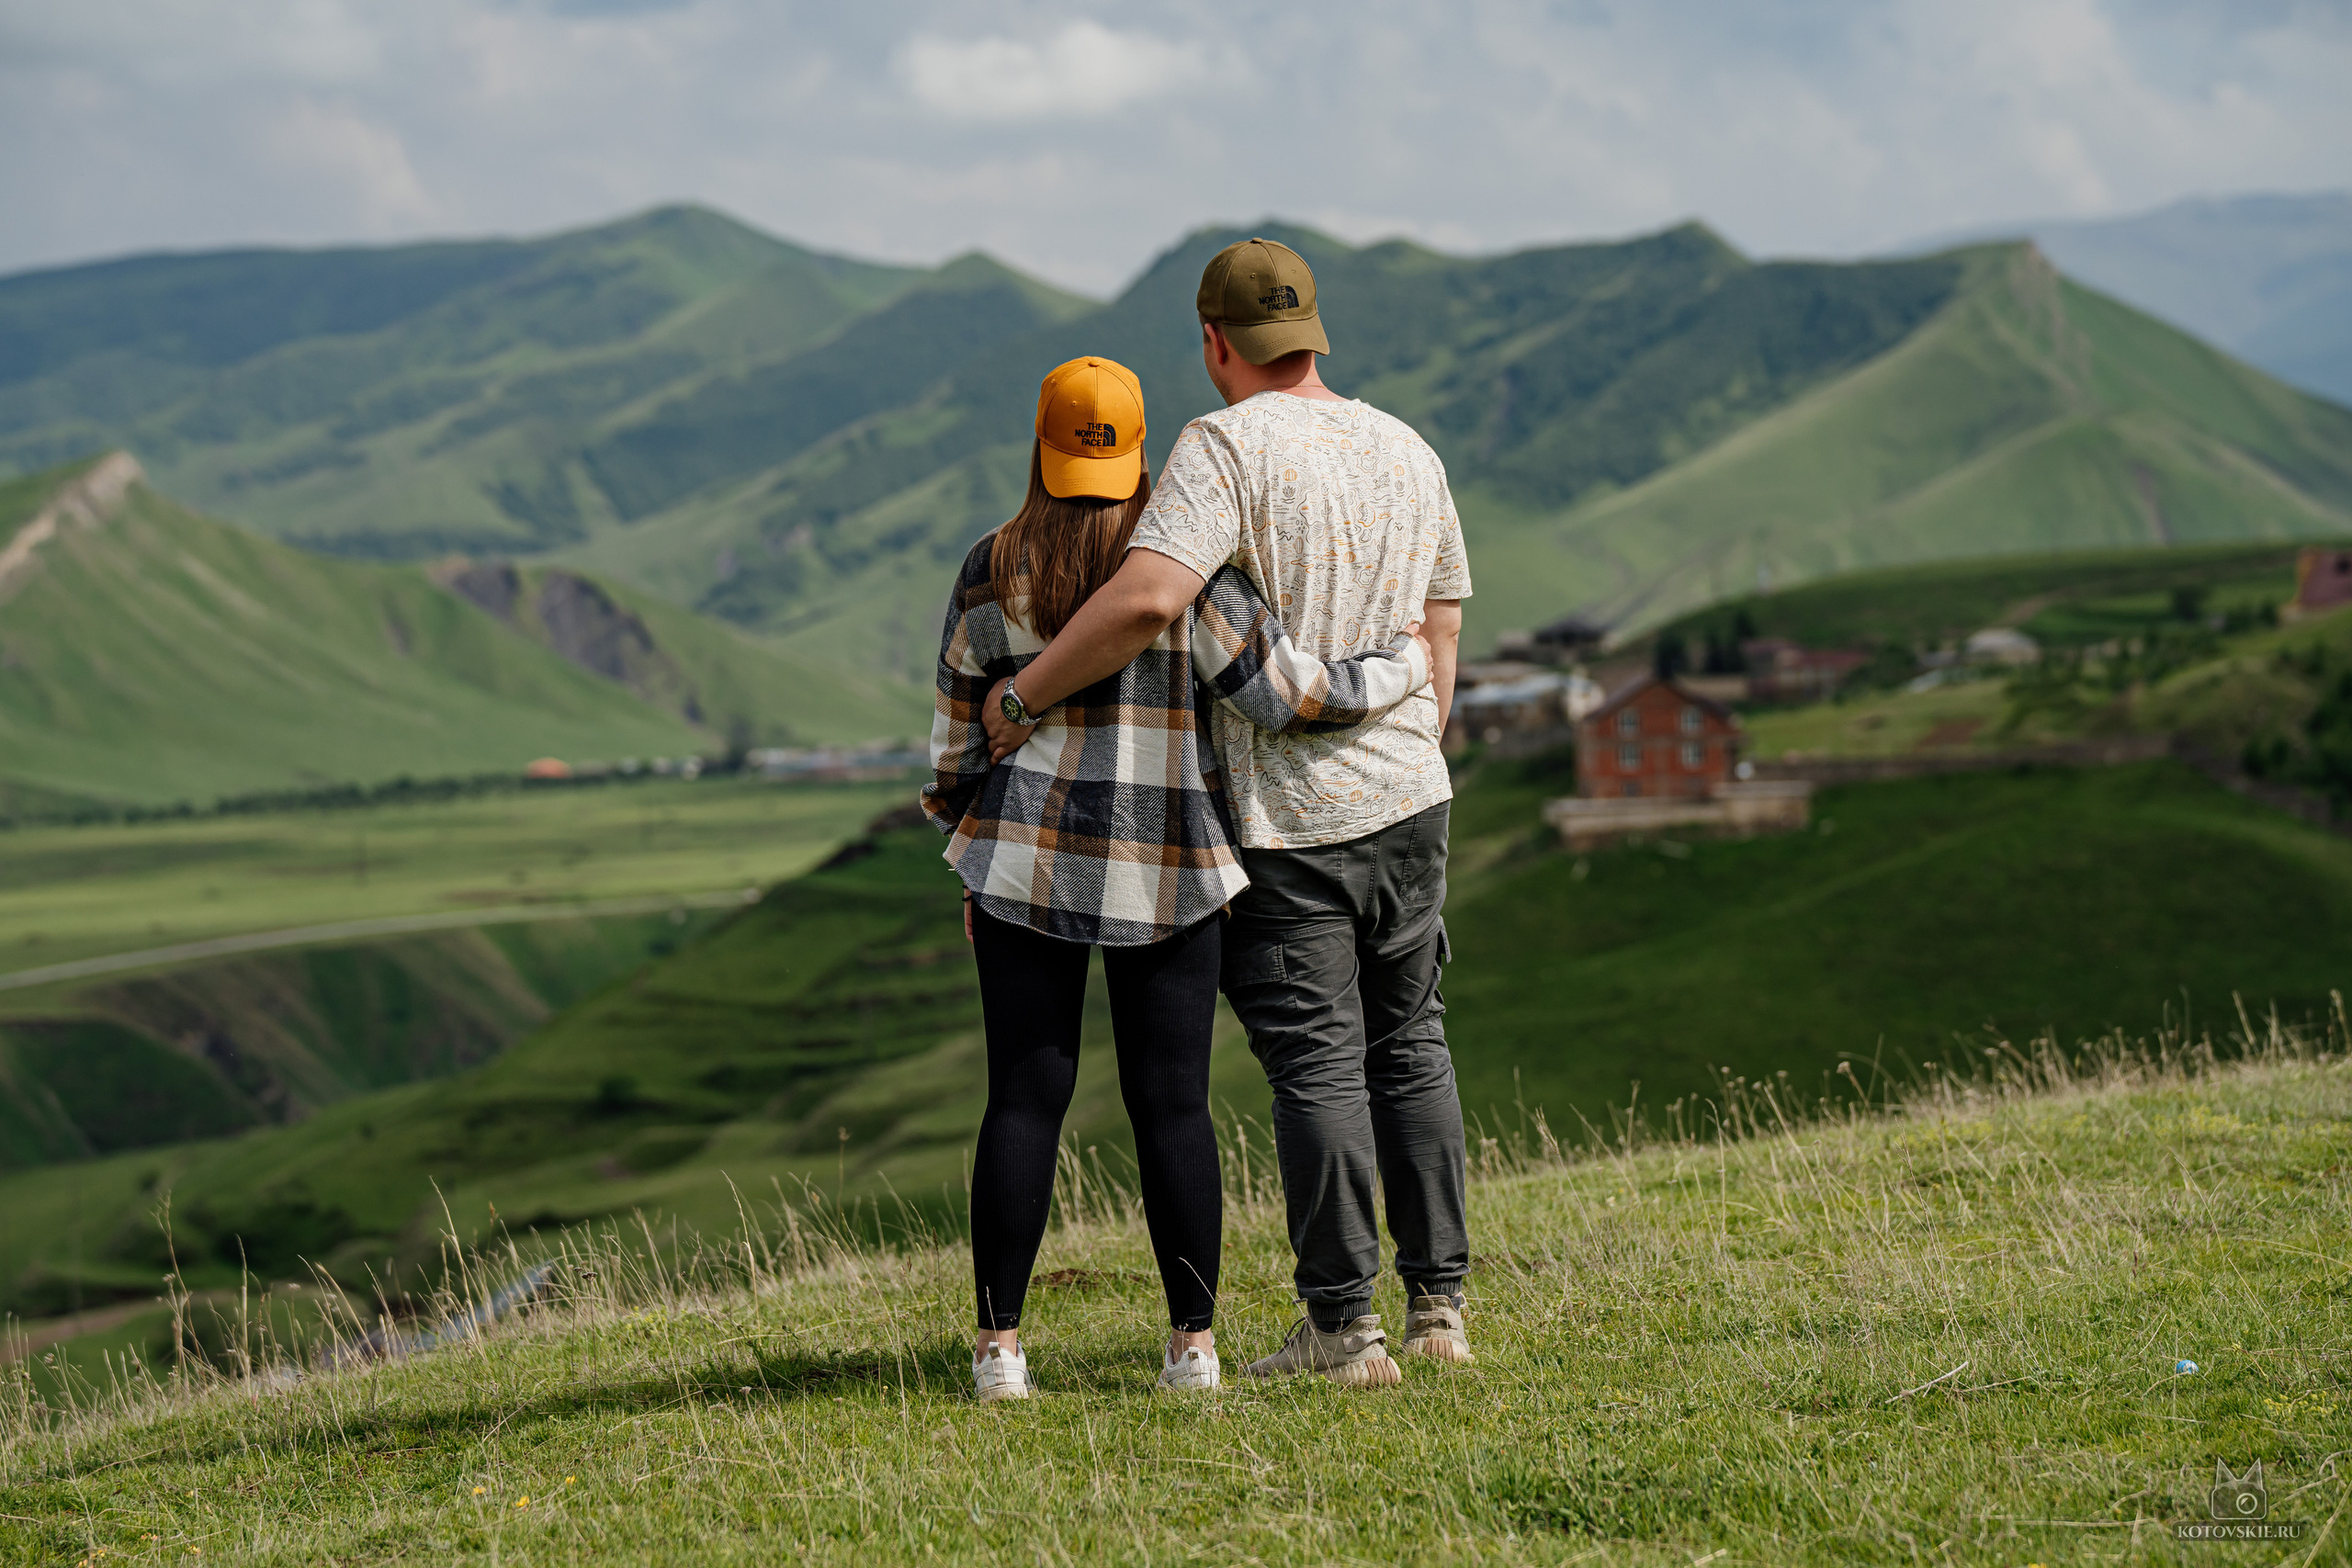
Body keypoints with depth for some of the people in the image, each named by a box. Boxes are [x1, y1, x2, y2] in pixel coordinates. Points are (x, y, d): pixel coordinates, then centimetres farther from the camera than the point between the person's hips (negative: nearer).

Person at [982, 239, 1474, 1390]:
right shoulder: (1408, 453, 8)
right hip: (1408, 799, 6)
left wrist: (1025, 698, -17)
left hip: (1284, 820, -6)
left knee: (1315, 1061, -2)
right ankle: (1438, 1304, 17)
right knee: (1408, 1044, 15)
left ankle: (1344, 1327, 0)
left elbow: (1147, 599, -29)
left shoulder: (1228, 447, -14)